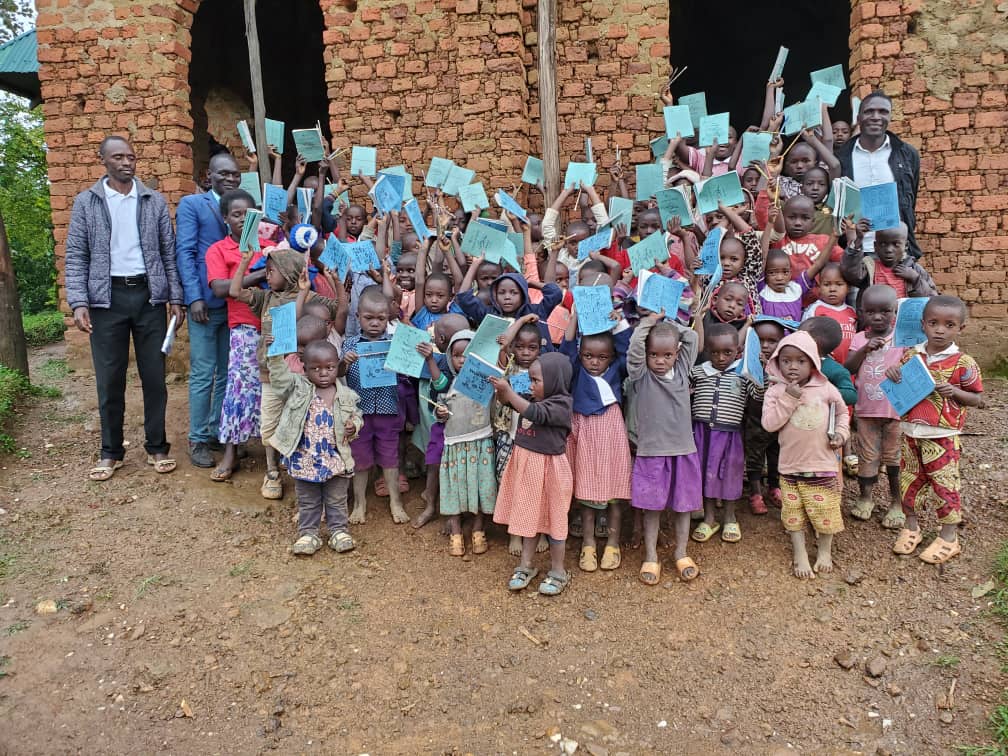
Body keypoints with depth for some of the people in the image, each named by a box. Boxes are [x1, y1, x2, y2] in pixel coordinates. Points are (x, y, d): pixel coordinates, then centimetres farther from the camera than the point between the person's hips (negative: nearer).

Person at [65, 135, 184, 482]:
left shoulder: (154, 201, 7)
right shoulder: (85, 203, 4)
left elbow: (169, 251, 6)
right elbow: (76, 256, 2)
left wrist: (175, 298, 0)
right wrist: (79, 301, -9)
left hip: (149, 295, 1)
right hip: (107, 297, -1)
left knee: (154, 376, 5)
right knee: (109, 380, 4)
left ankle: (156, 447, 17)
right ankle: (110, 452, 17)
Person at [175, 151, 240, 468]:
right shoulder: (191, 204, 3)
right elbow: (184, 252, -4)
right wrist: (194, 297, -15)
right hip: (206, 301, -4)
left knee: (229, 373, 9)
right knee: (203, 374, -1)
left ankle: (220, 432, 20)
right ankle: (198, 439, 9)